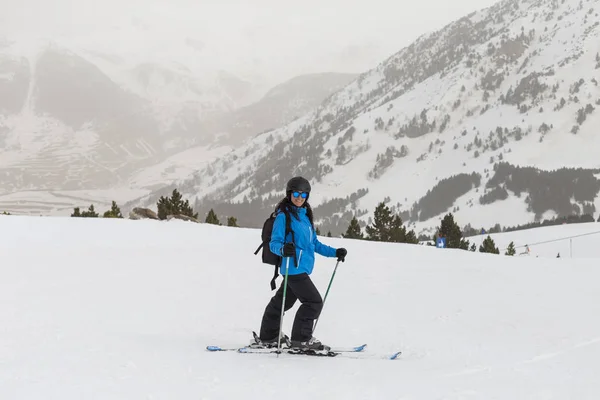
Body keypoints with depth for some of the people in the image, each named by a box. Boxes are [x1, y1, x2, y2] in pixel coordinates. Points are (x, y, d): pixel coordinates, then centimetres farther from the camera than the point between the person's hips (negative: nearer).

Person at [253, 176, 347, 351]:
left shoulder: (305, 216, 16)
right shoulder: (283, 216, -9)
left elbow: (314, 243, 23)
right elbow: (274, 243, -14)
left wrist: (335, 252, 16)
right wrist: (283, 249, -36)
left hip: (302, 269, 9)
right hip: (294, 268, -9)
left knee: (282, 301, 16)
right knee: (314, 301, -10)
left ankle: (267, 337, 26)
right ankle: (301, 339, 0)